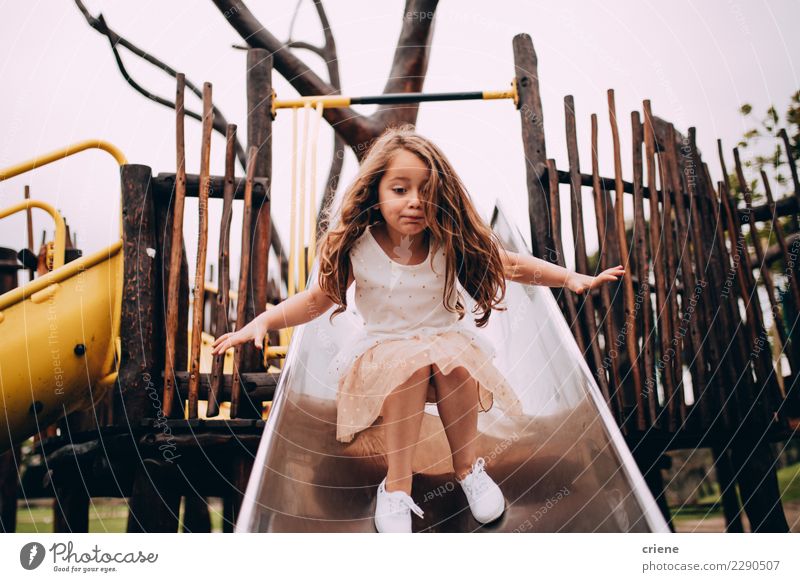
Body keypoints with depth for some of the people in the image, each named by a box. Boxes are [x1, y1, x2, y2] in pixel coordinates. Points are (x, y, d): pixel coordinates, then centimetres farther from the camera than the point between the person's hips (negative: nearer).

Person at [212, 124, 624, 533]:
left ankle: (467, 466, -9)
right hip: (385, 348, -1)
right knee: (411, 364, -34)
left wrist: (572, 278, -9)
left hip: (447, 340, 1)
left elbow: (510, 265, -1)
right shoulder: (355, 247, -13)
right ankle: (396, 484, -21)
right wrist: (262, 322, -13)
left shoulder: (452, 240, -12)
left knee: (455, 361, -32)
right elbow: (318, 298, -1)